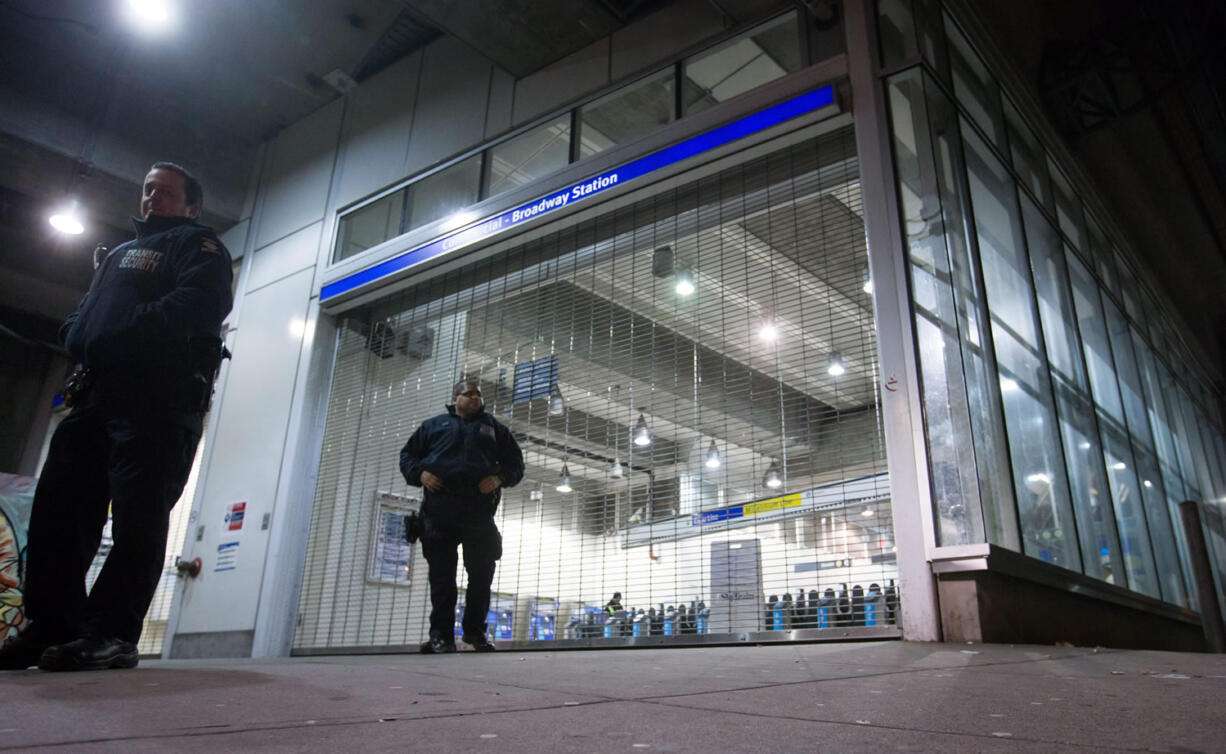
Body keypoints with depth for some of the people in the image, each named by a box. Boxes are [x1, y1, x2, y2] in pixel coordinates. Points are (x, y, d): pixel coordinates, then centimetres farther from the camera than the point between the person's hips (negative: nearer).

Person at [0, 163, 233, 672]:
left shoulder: (196, 245, 8)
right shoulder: (119, 254, 34)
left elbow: (201, 303, -13)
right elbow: (79, 320, 29)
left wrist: (113, 336, -15)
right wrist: (78, 335, 4)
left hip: (160, 399, -8)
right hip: (96, 395, 9)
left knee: (138, 513, -12)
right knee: (57, 507, 3)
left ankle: (112, 634, -13)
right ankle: (52, 626, 8)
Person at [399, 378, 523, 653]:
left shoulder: (493, 427, 20)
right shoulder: (434, 425, 19)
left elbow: (515, 461, 16)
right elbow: (408, 455, 19)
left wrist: (499, 477, -5)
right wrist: (420, 473, -2)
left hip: (480, 510, 1)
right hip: (439, 510, 0)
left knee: (482, 572, -1)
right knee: (441, 574, -1)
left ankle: (475, 630, 14)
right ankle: (441, 635, 5)